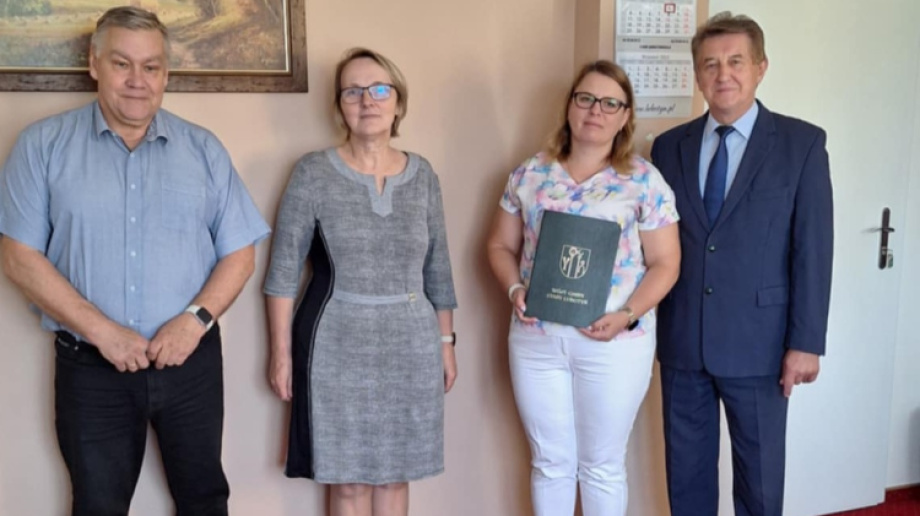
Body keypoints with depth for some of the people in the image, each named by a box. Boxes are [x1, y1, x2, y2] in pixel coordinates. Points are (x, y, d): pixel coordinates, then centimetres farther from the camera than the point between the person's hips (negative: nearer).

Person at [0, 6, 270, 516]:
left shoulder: (203, 149, 4)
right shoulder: (44, 145, 0)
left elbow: (239, 253, 4)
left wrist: (196, 319, -12)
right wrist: (100, 330, -14)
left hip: (190, 360, 2)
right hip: (89, 367, -1)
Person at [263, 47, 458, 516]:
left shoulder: (422, 174, 4)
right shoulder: (313, 172, -6)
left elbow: (437, 267, 10)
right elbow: (284, 269, -6)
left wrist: (446, 341, 10)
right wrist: (281, 351, -8)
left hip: (410, 345, 3)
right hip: (338, 347, -3)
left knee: (395, 474, 14)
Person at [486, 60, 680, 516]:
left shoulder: (644, 181, -3)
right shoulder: (529, 175, 4)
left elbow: (664, 264, -3)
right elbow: (501, 245, 10)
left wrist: (627, 315, -17)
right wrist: (514, 289, -9)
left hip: (614, 342, -2)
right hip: (535, 338, 2)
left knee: (602, 465, 12)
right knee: (550, 461, 14)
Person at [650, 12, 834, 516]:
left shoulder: (801, 142, -4)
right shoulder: (669, 146, 5)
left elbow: (813, 249, -6)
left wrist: (805, 342, -10)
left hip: (758, 341, -2)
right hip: (681, 340, 3)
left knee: (759, 471, 13)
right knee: (686, 468, 15)